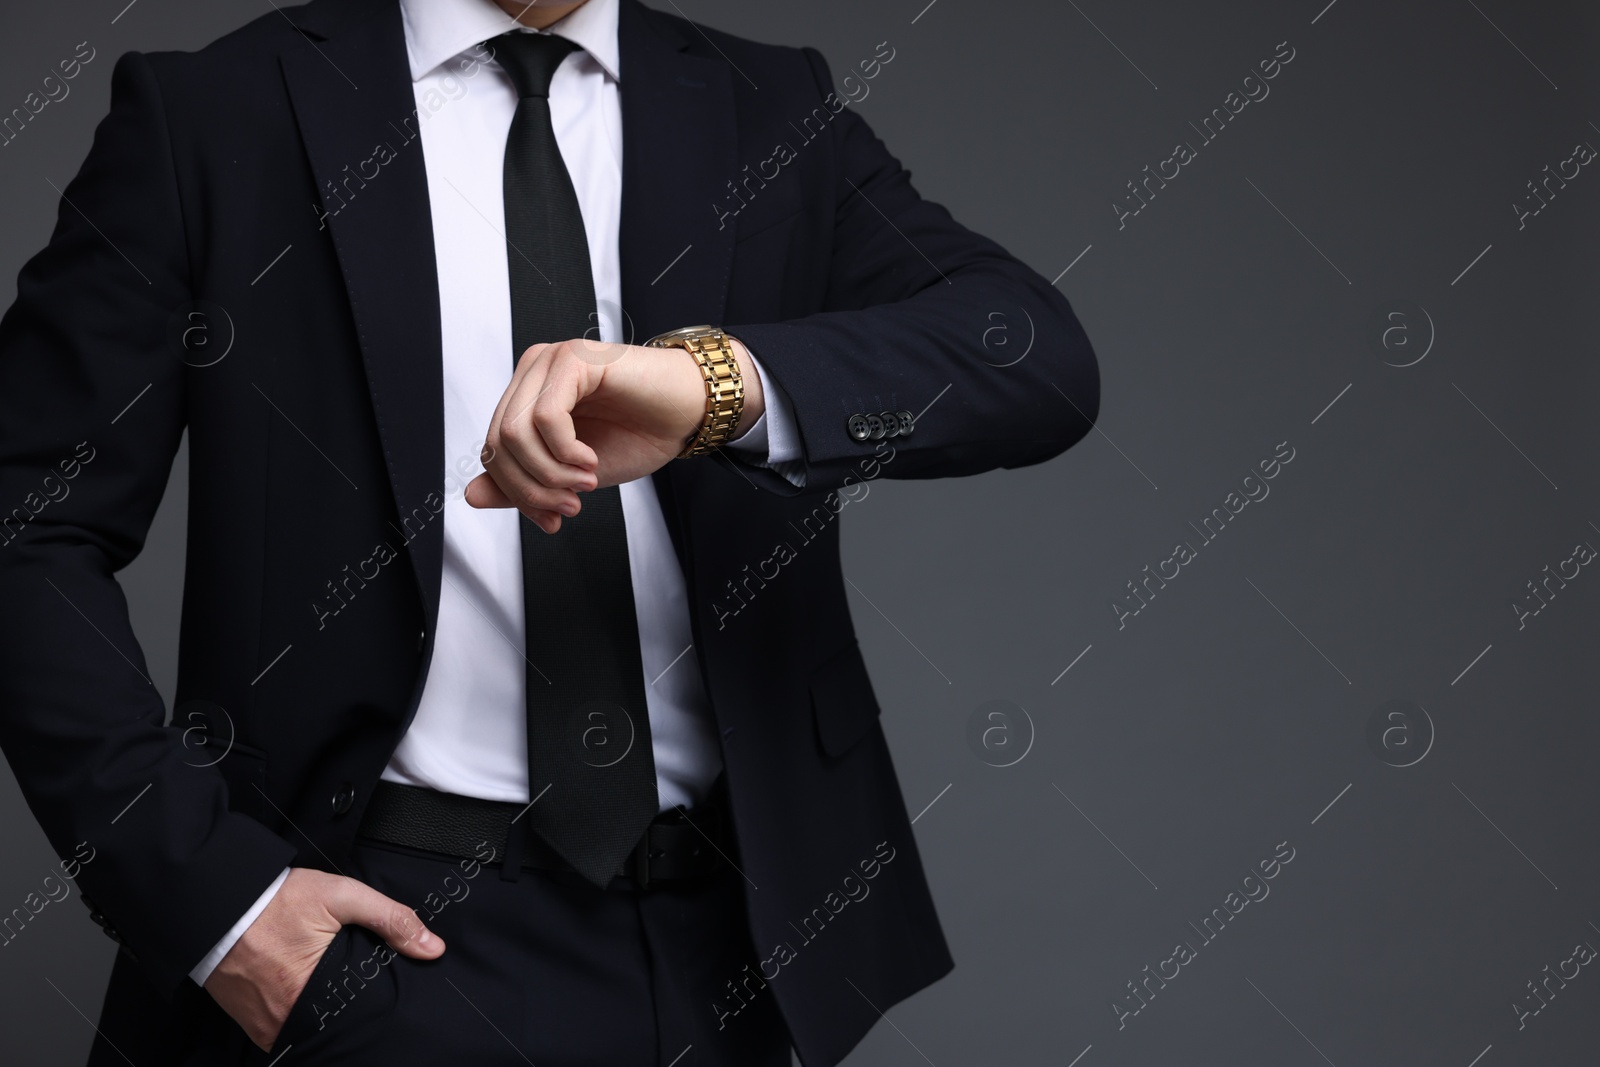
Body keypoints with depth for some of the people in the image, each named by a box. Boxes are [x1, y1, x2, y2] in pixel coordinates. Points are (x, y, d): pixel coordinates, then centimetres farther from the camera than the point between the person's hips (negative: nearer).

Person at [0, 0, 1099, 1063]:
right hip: (393, 927, -3)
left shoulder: (778, 118, 4)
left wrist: (724, 380, -30)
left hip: (719, 943, 3)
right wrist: (204, 889, -12)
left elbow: (1045, 361, -12)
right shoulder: (210, 115, -2)